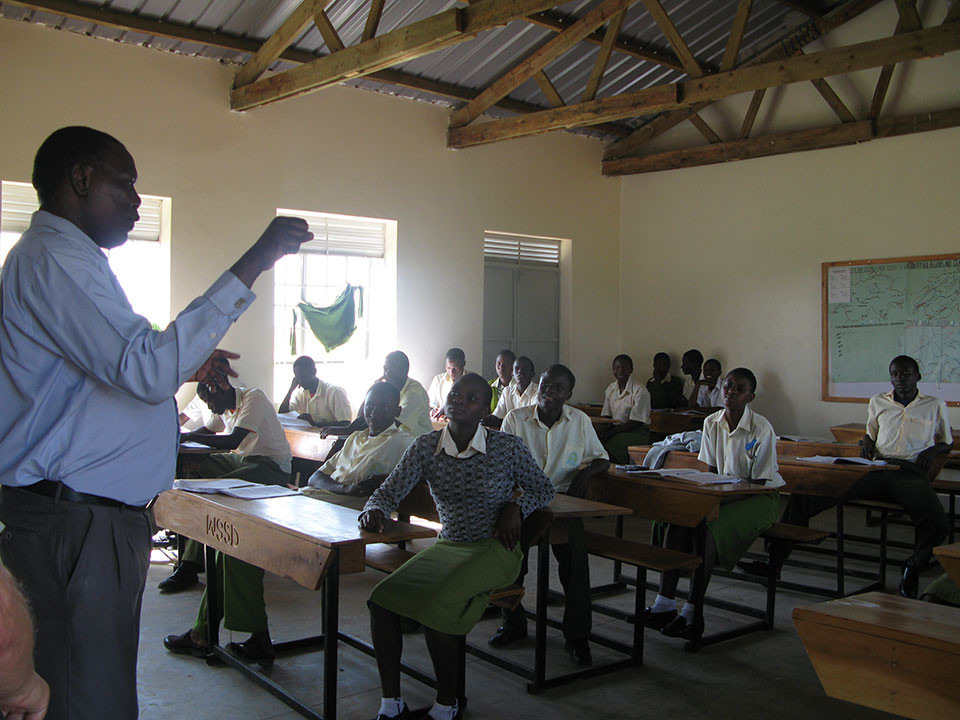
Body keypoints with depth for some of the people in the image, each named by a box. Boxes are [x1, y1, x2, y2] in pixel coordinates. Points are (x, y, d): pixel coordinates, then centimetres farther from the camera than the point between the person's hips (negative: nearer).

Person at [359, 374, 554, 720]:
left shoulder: (508, 448, -6)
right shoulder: (425, 447, 1)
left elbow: (543, 489, 9)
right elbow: (389, 491, -3)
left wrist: (516, 507, -10)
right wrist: (375, 510, -26)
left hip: (494, 548, -4)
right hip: (447, 545, 5)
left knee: (435, 606, -28)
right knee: (381, 599, -17)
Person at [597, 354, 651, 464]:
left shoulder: (640, 391, -12)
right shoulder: (610, 389, 10)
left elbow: (636, 423, -15)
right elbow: (606, 416, 11)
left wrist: (611, 432, -21)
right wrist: (602, 429, -12)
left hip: (637, 432, -6)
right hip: (616, 429, 6)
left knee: (608, 445, -31)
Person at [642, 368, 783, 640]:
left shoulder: (762, 429, -15)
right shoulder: (712, 423, 3)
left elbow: (759, 483, -15)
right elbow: (711, 472, 8)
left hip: (759, 498, -6)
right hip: (724, 493, 6)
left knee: (708, 527, -31)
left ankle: (693, 612, -27)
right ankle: (665, 602, -23)